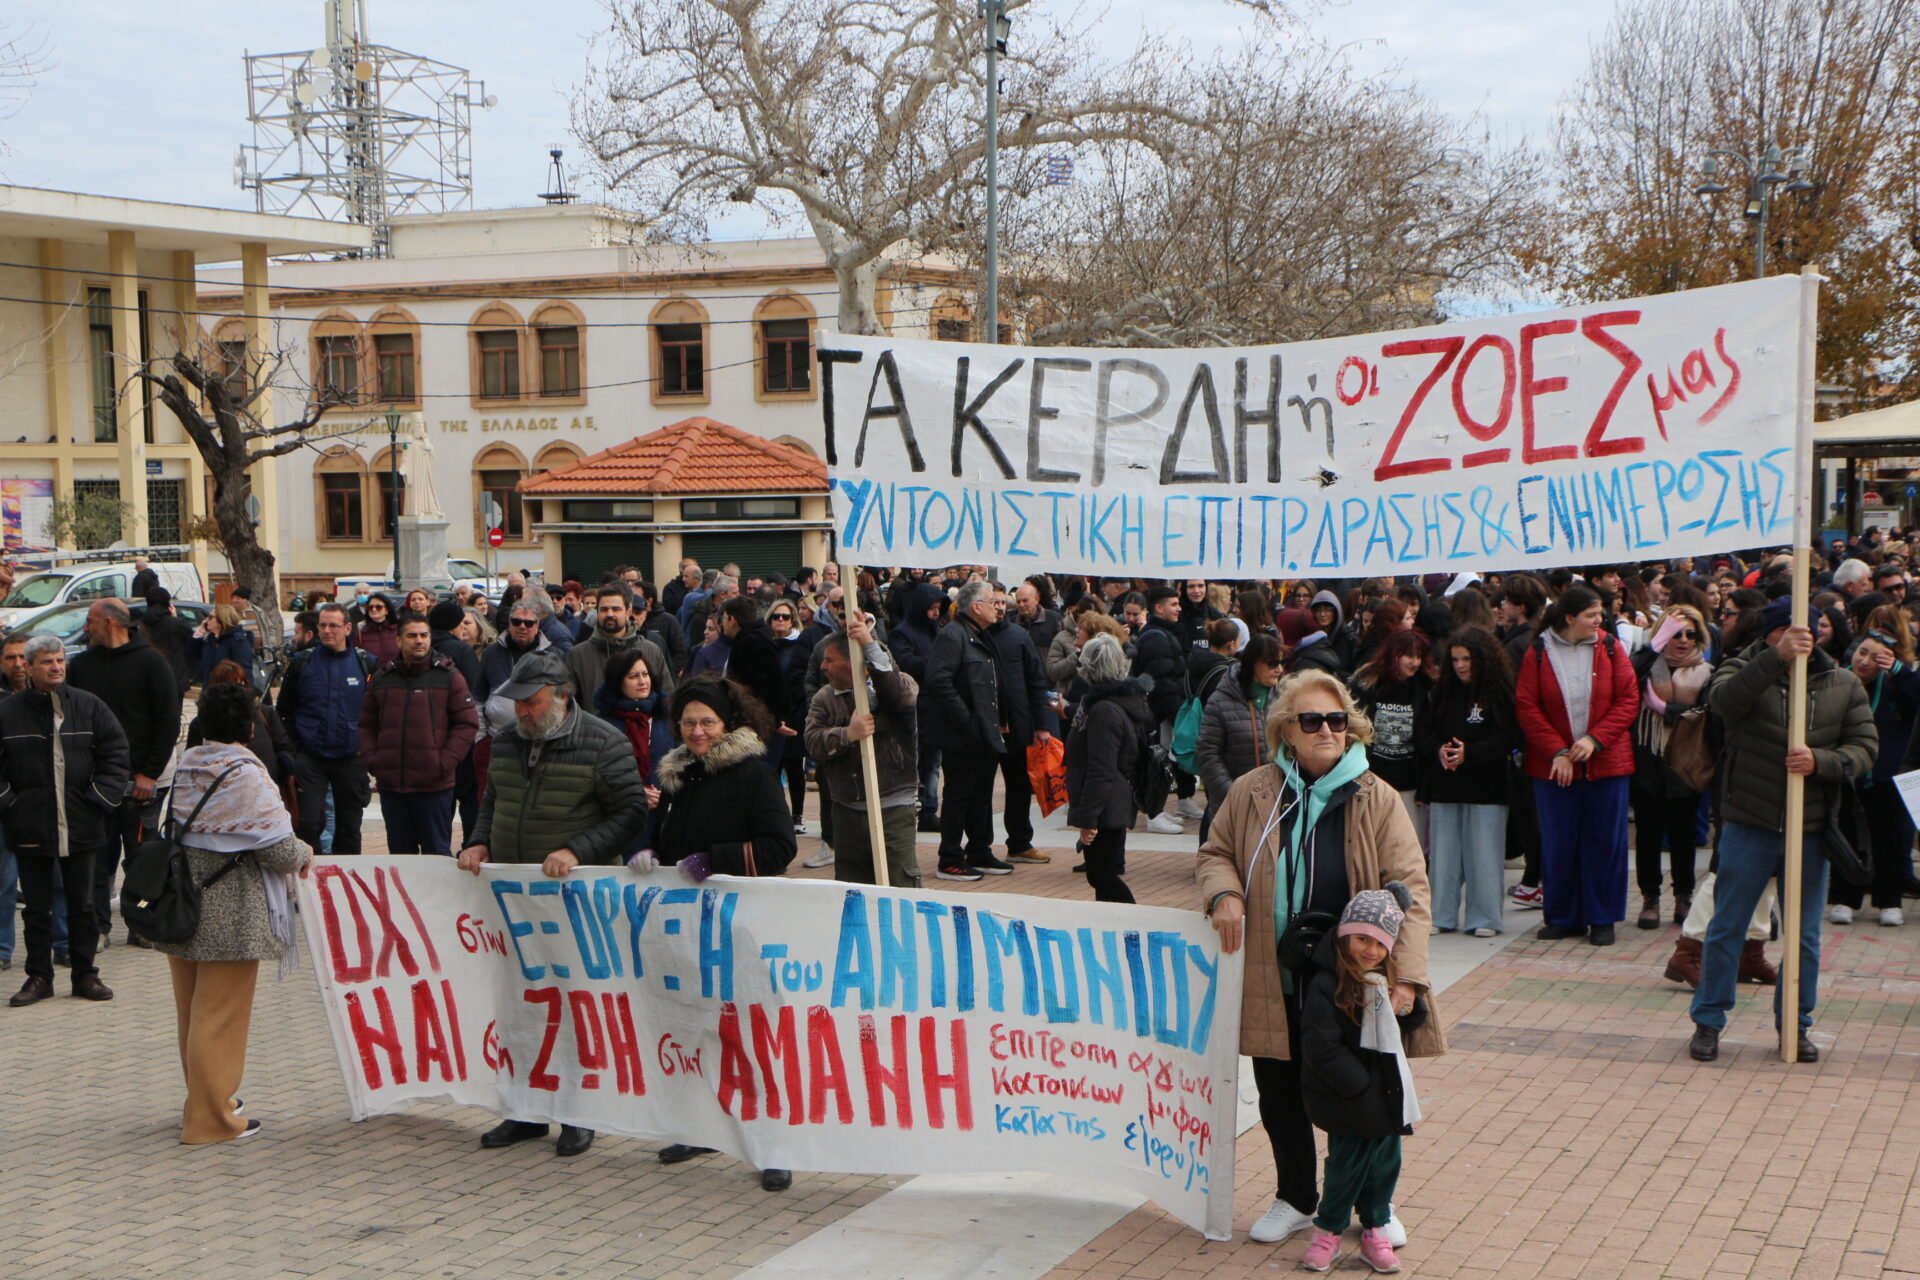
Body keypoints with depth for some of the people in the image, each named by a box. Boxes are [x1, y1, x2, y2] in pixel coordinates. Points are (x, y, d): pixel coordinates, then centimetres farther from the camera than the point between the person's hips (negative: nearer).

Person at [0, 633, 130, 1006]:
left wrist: (102, 797, -2)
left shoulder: (88, 707, 2)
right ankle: (38, 976, 15)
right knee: (37, 908, 7)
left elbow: (116, 752, 5)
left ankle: (85, 974, 18)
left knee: (82, 905, 9)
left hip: (81, 826, 1)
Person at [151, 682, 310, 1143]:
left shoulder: (186, 767, 4)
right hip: (230, 912, -7)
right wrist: (303, 854, 5)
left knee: (192, 1010, 17)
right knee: (222, 1014, 0)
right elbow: (278, 848, -17)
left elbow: (171, 828, 8)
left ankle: (204, 1099, 31)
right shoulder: (246, 775, -15)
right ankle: (210, 1118, 5)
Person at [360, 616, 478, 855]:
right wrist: (371, 760, 0)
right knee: (399, 852, 12)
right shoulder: (382, 678, 10)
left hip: (434, 786, -4)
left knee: (436, 852, 2)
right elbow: (366, 725, 15)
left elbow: (467, 724, -3)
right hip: (390, 784, 4)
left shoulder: (449, 677, -1)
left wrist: (445, 763, -12)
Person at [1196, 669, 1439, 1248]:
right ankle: (1296, 1199, 36)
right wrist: (1224, 893, -11)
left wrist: (1405, 973, -17)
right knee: (1279, 1097, 14)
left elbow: (1409, 889, -8)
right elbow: (1215, 853, 12)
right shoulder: (1251, 794, -1)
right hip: (1273, 983, 2)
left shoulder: (1376, 800, -6)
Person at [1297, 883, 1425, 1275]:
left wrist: (1408, 1008, -9)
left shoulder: (1389, 981, 6)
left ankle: (1374, 1232, 27)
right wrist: (1361, 1087, -19)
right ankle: (1328, 1231, 21)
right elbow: (1322, 1049, -21)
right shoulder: (1327, 986, -19)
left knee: (1385, 1161, 12)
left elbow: (1413, 1023, 14)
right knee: (1349, 1164, 2)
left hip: (1388, 1093, 7)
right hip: (1348, 1100, -7)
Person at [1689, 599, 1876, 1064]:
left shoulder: (1844, 685, 5)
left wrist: (1820, 761, -20)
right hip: (1749, 825, -2)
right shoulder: (1746, 670, -4)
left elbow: (1865, 747, -1)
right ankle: (1708, 1021, 16)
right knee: (1727, 927, 5)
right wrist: (1778, 658, -37)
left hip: (1811, 832, 2)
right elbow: (1722, 699, -27)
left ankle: (1795, 1025, 24)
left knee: (1804, 936, 10)